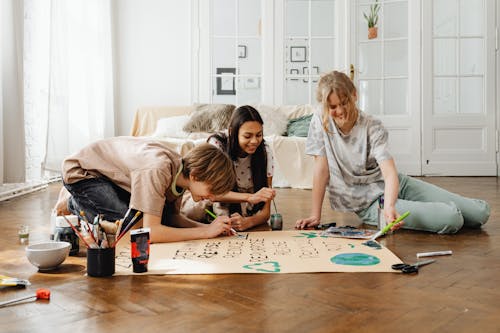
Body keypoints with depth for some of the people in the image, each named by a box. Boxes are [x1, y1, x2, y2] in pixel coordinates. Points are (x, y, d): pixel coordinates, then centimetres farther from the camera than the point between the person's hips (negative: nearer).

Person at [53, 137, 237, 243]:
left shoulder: (181, 169, -14)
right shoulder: (158, 170, -39)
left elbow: (173, 216, -2)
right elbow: (150, 231, -40)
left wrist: (210, 227, -19)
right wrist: (206, 231, -35)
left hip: (110, 170, 8)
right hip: (81, 171, -8)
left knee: (162, 217, -1)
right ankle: (72, 204, 2)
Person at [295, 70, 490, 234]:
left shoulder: (372, 127, -11)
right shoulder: (320, 122, -10)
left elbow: (390, 173, -23)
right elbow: (321, 169, -8)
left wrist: (389, 206, -43)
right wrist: (315, 216, -11)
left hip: (394, 186, 2)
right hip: (368, 203, -2)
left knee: (480, 213, -4)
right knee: (450, 219, -22)